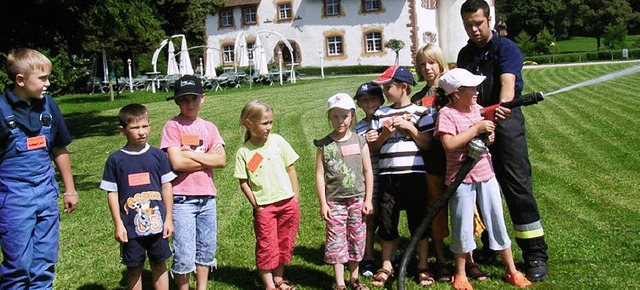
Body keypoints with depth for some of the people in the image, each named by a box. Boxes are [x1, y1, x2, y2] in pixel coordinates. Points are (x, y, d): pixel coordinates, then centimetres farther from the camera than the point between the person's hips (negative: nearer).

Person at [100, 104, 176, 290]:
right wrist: (118, 224, -4)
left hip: (157, 224, 1)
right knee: (134, 268, 11)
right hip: (131, 227, -1)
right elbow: (112, 193, -1)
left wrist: (168, 218, 3)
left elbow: (167, 187, 3)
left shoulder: (158, 155, -1)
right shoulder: (115, 160, -4)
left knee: (159, 265, 12)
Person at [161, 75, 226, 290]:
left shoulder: (209, 127, 9)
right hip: (182, 199, -4)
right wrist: (208, 157, -7)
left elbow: (221, 160, -4)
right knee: (184, 254, 0)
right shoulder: (173, 127, -4)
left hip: (207, 197, 5)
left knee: (206, 249, 14)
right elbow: (176, 163, -15)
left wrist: (190, 154, -12)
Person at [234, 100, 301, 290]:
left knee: (285, 244, 13)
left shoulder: (277, 141, -2)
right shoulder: (244, 152, -7)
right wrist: (256, 205, -7)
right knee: (266, 247, 2)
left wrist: (296, 198, 3)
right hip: (264, 207, -2)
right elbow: (243, 182, -3)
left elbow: (290, 169, 4)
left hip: (288, 203, 3)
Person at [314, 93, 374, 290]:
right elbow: (319, 175, -3)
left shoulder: (360, 142, 0)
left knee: (357, 239, 11)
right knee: (336, 242, 1)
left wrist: (368, 200, 0)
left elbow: (368, 172, 3)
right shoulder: (324, 145, -3)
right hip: (334, 201, -1)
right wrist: (323, 204, -6)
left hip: (358, 199, 2)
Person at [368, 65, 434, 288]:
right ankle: (386, 266, 24)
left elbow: (428, 144, -2)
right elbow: (371, 147, 9)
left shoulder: (420, 112, 3)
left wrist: (410, 128, -12)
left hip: (414, 175, -3)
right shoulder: (380, 114, 11)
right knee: (387, 221, 8)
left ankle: (423, 266, 20)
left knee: (418, 221, 5)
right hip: (388, 176, 3)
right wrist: (384, 134, -7)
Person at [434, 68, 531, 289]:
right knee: (462, 227, 5)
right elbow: (449, 145, -25)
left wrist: (490, 137, -4)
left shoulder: (478, 109, 6)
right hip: (461, 179, -5)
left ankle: (512, 271, 26)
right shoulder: (447, 114, -12)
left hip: (486, 174, 5)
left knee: (497, 222, 12)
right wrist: (476, 129, -22)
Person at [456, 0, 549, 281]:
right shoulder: (465, 55, 14)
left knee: (518, 187, -6)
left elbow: (508, 83, -20)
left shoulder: (506, 48, -3)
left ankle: (536, 255, 0)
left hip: (506, 123, -5)